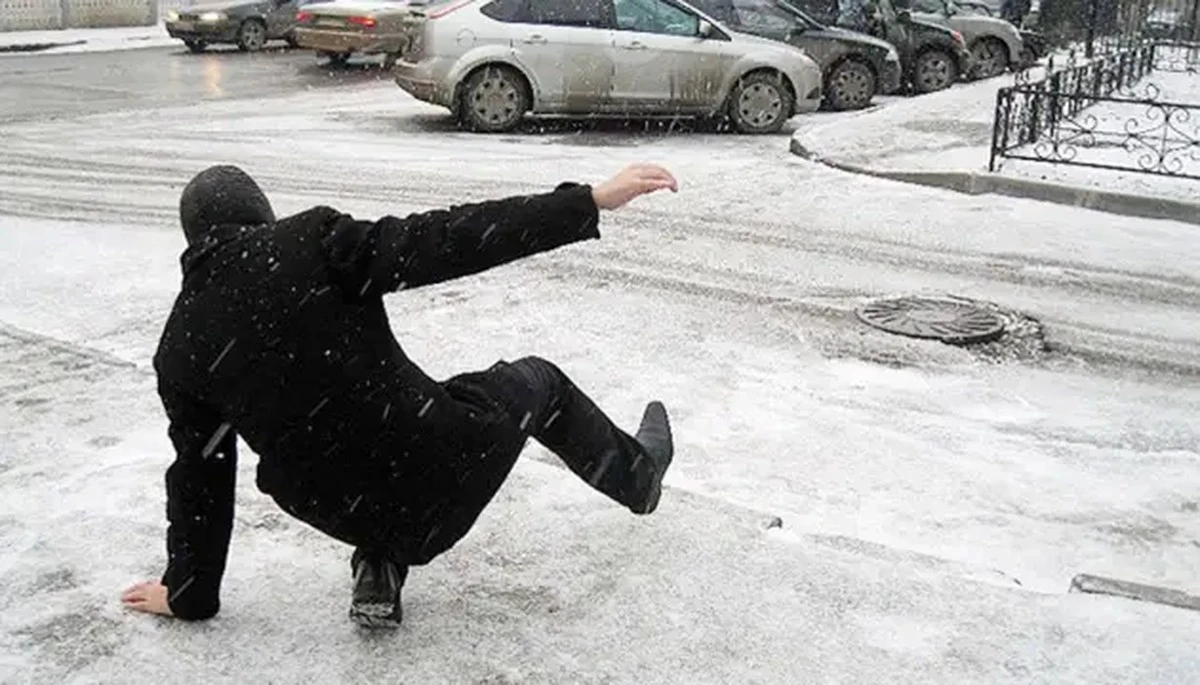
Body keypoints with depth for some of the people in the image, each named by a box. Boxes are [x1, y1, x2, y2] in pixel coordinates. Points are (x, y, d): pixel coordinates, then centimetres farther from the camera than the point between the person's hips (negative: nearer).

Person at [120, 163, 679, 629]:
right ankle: (635, 474, 49)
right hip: (438, 472, -4)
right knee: (537, 381, 25)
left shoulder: (177, 351, 2)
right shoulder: (307, 242, -10)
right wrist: (588, 201, -18)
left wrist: (189, 591, 25)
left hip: (340, 513, 5)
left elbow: (198, 473, 10)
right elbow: (442, 242, -18)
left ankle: (378, 571, 21)